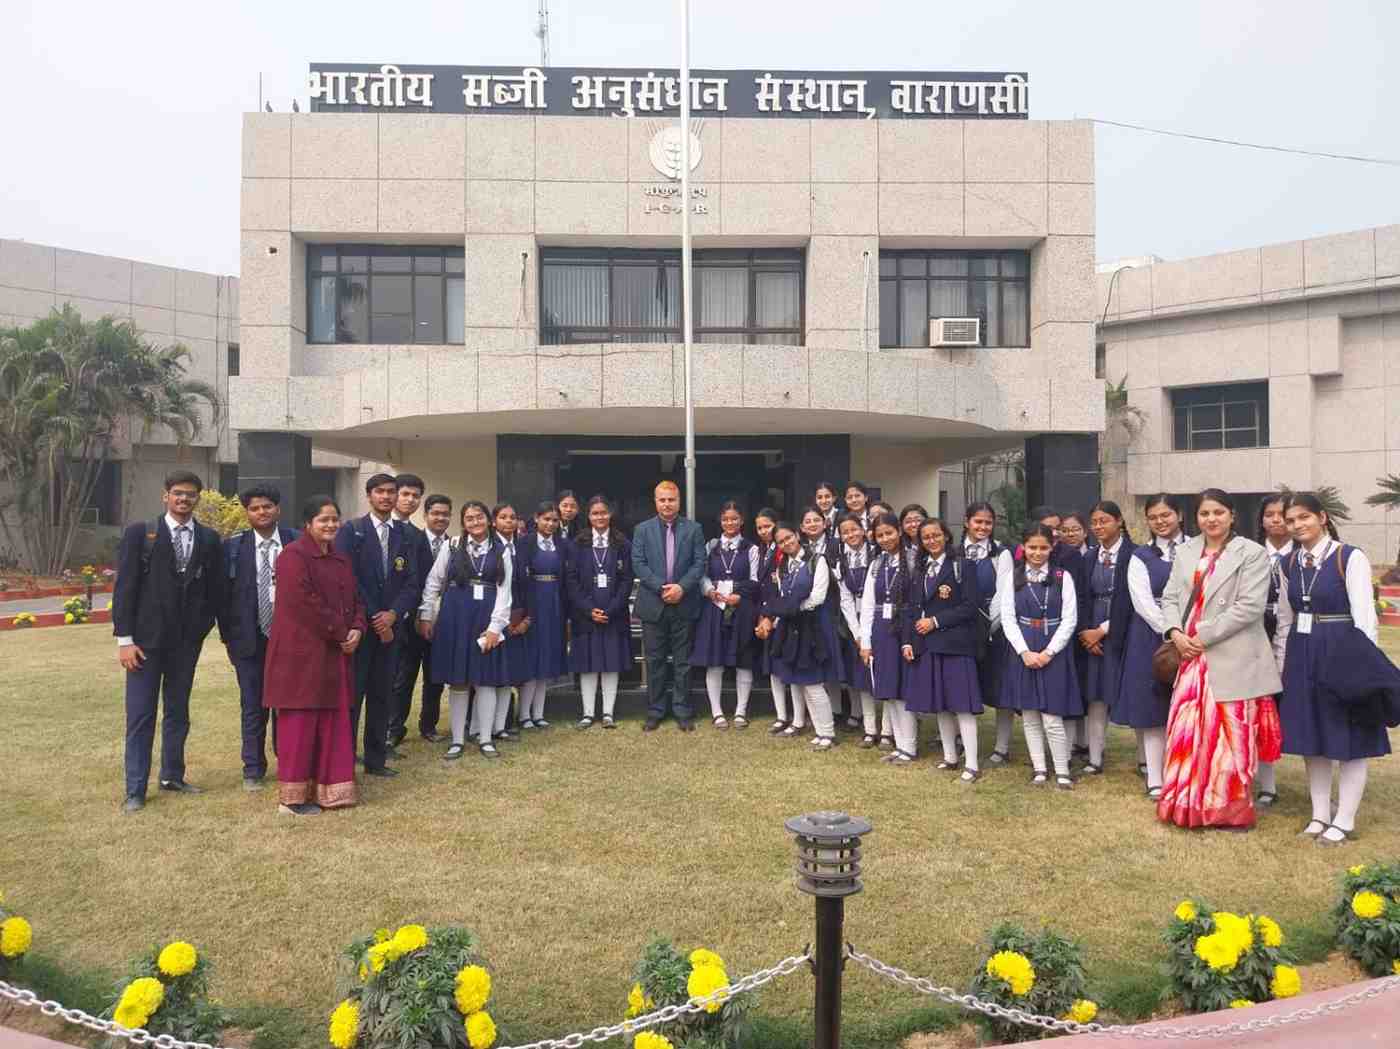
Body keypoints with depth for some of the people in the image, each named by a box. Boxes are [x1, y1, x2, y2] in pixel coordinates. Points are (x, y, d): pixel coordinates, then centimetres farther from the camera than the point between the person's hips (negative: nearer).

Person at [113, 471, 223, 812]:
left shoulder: (208, 539, 5)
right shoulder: (140, 533, -3)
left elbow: (215, 589, 9)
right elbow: (124, 587, -5)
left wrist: (204, 626, -1)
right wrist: (124, 638, -9)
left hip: (187, 641, 3)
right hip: (146, 638, -3)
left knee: (178, 711, 14)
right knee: (140, 716, 1)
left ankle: (172, 776, 28)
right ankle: (135, 790, 9)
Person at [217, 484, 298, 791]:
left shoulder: (295, 543, -2)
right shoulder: (233, 546, 0)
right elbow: (224, 593, 2)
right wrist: (227, 637, 0)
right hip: (249, 638, 0)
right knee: (253, 706, 9)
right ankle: (253, 769, 21)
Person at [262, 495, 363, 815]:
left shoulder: (340, 559, 15)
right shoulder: (293, 556, -11)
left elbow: (356, 598, 15)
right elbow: (305, 603, -20)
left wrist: (356, 629, -4)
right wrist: (340, 632, -15)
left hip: (335, 654, 8)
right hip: (302, 653, -8)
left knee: (333, 722, 9)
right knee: (299, 724, -1)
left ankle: (326, 789, 18)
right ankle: (292, 797, 8)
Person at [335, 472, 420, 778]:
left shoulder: (405, 537, 9)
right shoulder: (351, 531, -3)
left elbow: (411, 583, 5)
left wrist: (393, 614, -11)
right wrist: (373, 619, -12)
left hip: (389, 626, 4)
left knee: (381, 695, 9)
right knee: (351, 693, -2)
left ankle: (376, 760, 18)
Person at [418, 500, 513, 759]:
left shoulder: (501, 551, 3)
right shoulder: (452, 546, 2)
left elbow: (504, 591, -2)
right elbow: (433, 582, 4)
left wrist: (495, 626, -9)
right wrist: (426, 616, -2)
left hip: (487, 618, 0)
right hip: (454, 616, 0)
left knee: (486, 678, 3)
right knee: (457, 680, 5)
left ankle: (486, 738, 13)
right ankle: (458, 740, 13)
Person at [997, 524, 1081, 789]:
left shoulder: (1063, 577, 0)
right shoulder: (1013, 575, 3)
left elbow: (1069, 620, -3)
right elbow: (1007, 617, -1)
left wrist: (1048, 652, -11)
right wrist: (1025, 652, -10)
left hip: (1053, 652, -2)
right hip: (1022, 652, 2)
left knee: (1052, 717, -5)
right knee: (1029, 715, 7)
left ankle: (1062, 772, 8)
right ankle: (1039, 768, 17)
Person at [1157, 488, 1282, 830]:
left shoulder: (1252, 553, -4)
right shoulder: (1186, 551, 13)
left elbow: (1250, 606, -13)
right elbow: (1171, 597, 11)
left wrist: (1203, 636, -13)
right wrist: (1175, 632, -7)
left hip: (1232, 659, -5)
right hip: (1190, 656, 5)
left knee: (1231, 736, 1)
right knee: (1187, 733, 7)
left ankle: (1232, 811, 16)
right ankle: (1187, 806, 20)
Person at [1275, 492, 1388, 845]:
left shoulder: (1350, 558, -9)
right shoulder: (1289, 564, 7)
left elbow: (1364, 615, -11)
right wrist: (1280, 664, 13)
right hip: (1302, 656, 6)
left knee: (1349, 737, 3)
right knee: (1311, 737, 11)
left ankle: (1344, 821, 13)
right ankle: (1320, 815, 22)